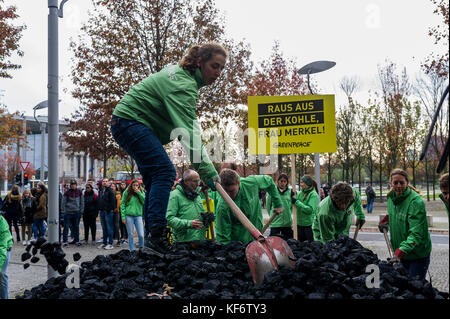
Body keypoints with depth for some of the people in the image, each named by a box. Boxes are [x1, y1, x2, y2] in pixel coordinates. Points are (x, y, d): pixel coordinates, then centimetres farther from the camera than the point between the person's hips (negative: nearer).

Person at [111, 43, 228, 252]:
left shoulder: (182, 74, 11)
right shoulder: (184, 84, -21)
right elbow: (188, 132, -30)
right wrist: (207, 171, -33)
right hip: (130, 120, -11)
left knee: (154, 178, 7)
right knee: (164, 172, -20)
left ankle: (151, 237, 9)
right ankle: (156, 233, -23)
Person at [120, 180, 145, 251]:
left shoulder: (141, 193, 10)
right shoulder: (126, 192, 4)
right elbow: (122, 205, 2)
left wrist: (138, 192, -11)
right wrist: (123, 217, -5)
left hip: (138, 216, 1)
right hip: (129, 216, -1)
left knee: (141, 235, -6)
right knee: (131, 235, 4)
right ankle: (132, 250, 15)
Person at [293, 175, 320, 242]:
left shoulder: (313, 194, -12)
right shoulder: (300, 193, 8)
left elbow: (310, 209, -23)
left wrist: (297, 202, -22)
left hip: (309, 224, -7)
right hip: (299, 223, 7)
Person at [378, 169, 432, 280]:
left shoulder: (416, 201, -22)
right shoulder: (391, 197, 2)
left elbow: (416, 233, -29)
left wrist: (400, 251, -39)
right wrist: (385, 220, 12)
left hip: (418, 254, -7)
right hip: (399, 251, 7)